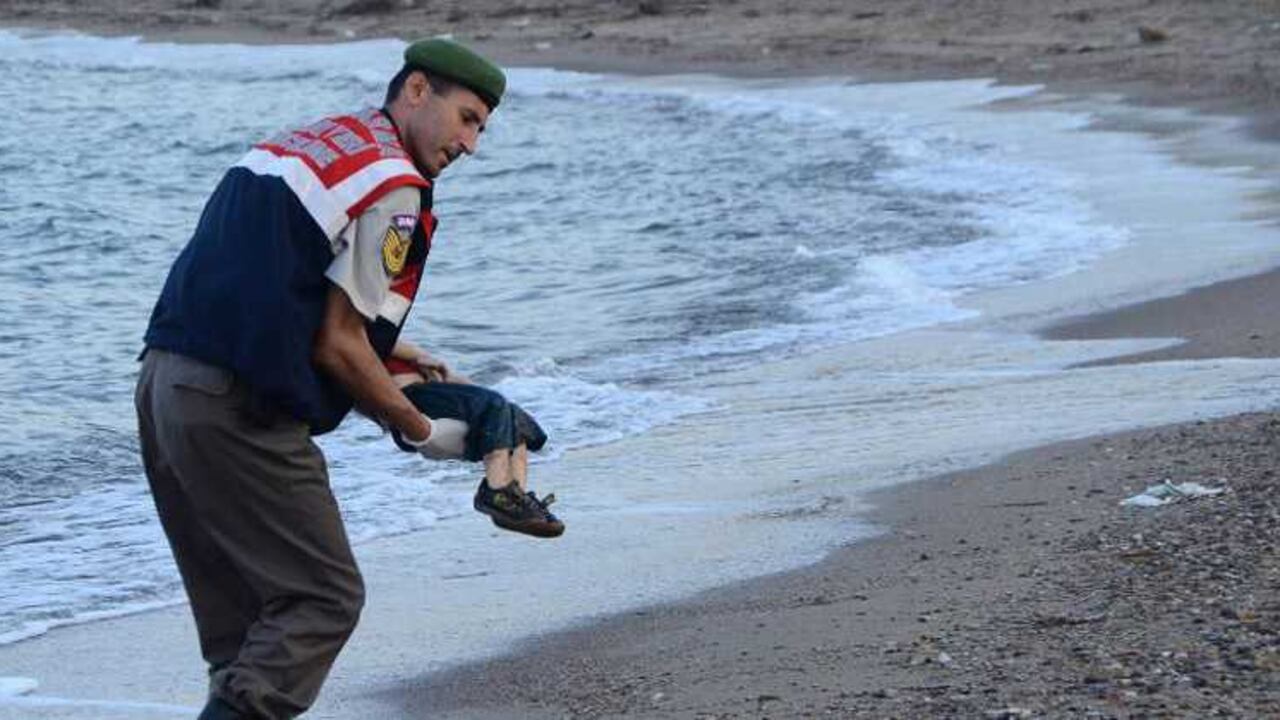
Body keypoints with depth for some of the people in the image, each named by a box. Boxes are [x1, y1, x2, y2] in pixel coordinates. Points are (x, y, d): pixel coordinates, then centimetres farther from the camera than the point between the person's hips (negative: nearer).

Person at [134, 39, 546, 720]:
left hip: (162, 379, 9)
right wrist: (419, 430, 6)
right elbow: (336, 348, -9)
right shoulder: (393, 186, -7)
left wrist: (392, 352, 29)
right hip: (237, 409, -9)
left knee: (240, 609, 15)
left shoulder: (305, 141, 20)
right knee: (323, 598, -2)